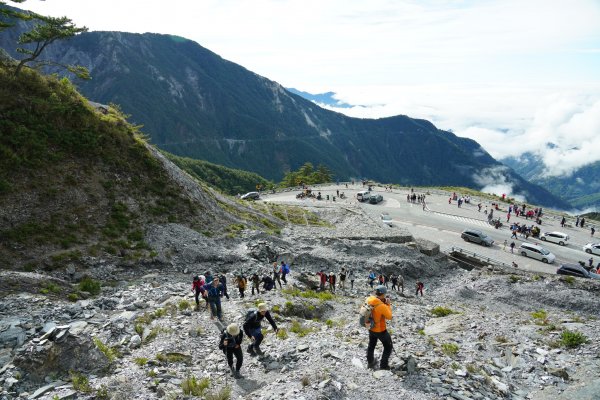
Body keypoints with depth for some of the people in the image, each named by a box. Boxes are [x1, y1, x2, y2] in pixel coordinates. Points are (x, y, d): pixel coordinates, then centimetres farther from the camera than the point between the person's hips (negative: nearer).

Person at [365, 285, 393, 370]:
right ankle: (383, 365, 23)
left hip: (371, 328, 6)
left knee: (371, 345, 27)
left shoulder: (368, 300, -15)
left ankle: (370, 363, 42)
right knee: (388, 347, 17)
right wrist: (388, 305, -9)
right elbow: (389, 316, -16)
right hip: (380, 330, -6)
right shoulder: (382, 306, -33)